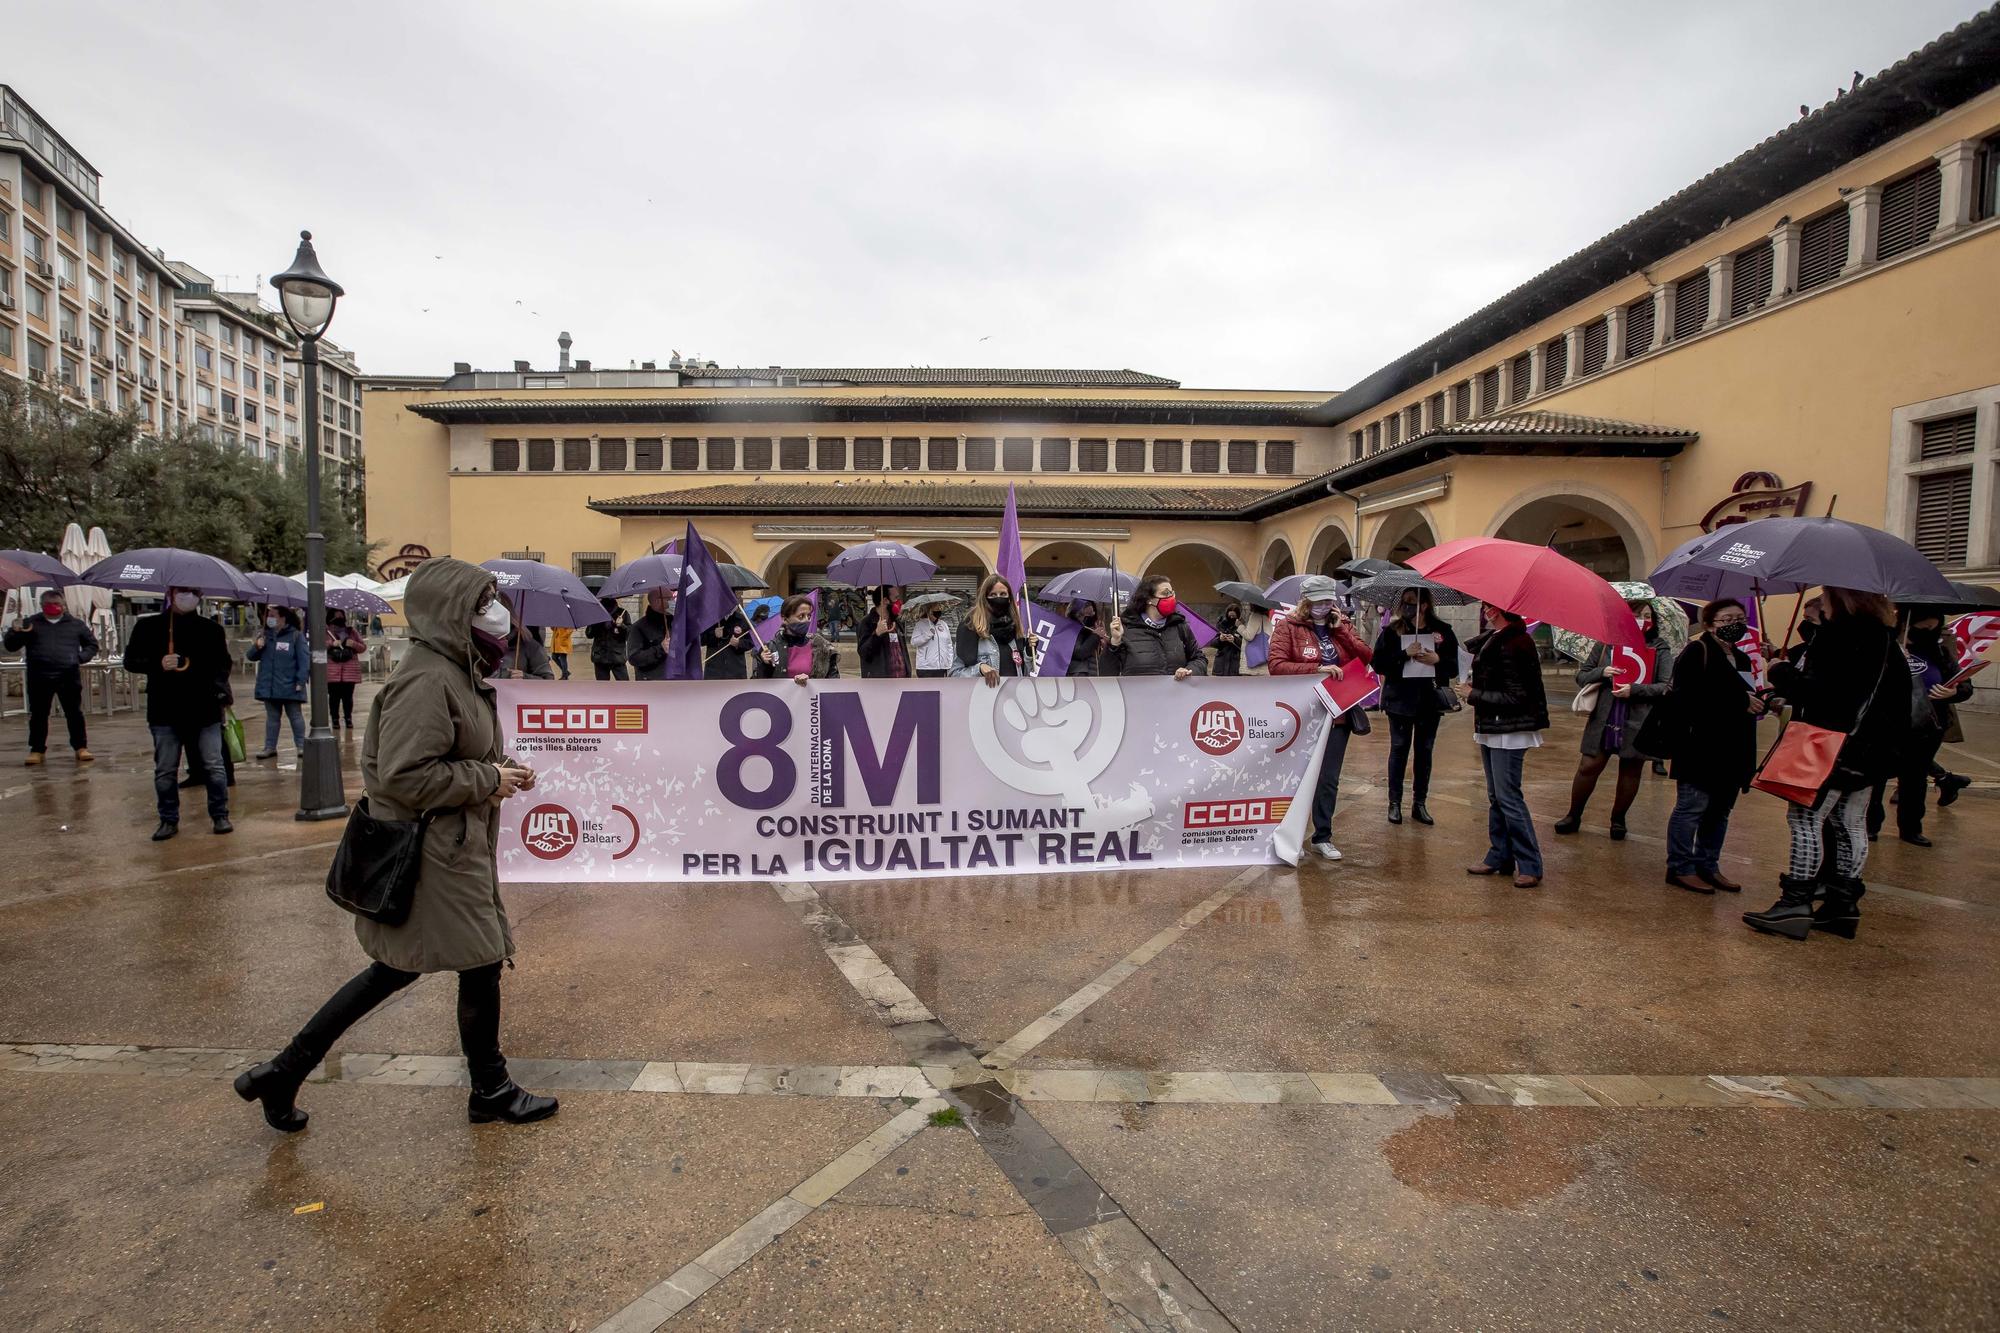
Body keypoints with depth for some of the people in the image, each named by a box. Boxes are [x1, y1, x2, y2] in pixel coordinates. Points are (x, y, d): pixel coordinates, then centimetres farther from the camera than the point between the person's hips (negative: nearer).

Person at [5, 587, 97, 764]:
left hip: (69, 677, 0)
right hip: (39, 678, 1)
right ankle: (37, 750, 14)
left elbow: (92, 644, 18)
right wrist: (17, 633, -12)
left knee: (75, 713, 2)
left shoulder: (76, 624, 11)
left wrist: (81, 657, -1)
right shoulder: (30, 623, 10)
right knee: (38, 715, 6)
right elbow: (10, 646, 10)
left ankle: (81, 747, 7)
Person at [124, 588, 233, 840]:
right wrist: (157, 664, -14)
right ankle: (168, 820, 18)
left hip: (205, 709, 0)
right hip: (165, 711, 0)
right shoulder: (148, 626, 5)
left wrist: (218, 687, -4)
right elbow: (130, 661, 6)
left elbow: (224, 663, 13)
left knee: (214, 765, 1)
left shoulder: (211, 629, 7)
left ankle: (220, 815, 12)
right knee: (165, 770, 6)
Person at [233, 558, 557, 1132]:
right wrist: (487, 780, -19)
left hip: (455, 847, 10)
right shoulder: (427, 680, -23)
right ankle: (492, 1092, 24)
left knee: (397, 967, 19)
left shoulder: (455, 670, 10)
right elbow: (403, 776, -27)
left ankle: (283, 1073, 30)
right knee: (482, 963, 5)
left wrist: (501, 767, 6)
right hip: (435, 853, -10)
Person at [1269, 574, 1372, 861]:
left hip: (1338, 714, 4)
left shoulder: (1342, 626, 10)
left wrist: (1340, 629, -8)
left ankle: (1322, 837, 22)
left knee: (1329, 779, 10)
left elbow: (1367, 657, 0)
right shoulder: (1288, 626, -5)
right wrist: (1318, 669, -22)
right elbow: (1276, 666, -16)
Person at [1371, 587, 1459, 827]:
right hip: (1400, 698, -2)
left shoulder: (1443, 631, 3)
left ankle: (1419, 803, 19)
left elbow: (1454, 667, 5)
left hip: (1430, 699, 2)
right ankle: (1395, 803, 13)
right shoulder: (1391, 631, -2)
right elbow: (1378, 664, -9)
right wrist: (1405, 654, -19)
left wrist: (1437, 659, -14)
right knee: (1399, 749, 5)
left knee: (1424, 751, 9)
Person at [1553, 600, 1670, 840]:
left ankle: (1618, 819, 26)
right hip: (1603, 719, 1)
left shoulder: (1659, 649, 3)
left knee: (1630, 772, 8)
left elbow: (1666, 687, -4)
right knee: (1588, 767, 0)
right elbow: (1581, 676, 9)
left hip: (1638, 723, 0)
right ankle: (1574, 816, 15)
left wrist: (1634, 689, -18)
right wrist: (1602, 672, -11)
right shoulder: (1606, 644, 7)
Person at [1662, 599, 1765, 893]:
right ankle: (1681, 868, 6)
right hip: (1701, 747, -9)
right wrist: (1740, 700, -21)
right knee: (1692, 806, -3)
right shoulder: (1696, 652, -9)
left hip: (1732, 751, 9)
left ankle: (1707, 865, 24)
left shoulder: (1741, 658, 18)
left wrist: (1758, 704, 5)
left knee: (1720, 809, 13)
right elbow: (1691, 694, -22)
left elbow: (1746, 696, 27)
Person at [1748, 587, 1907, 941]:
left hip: (1834, 749, -10)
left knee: (1805, 818, -8)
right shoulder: (1884, 639, 14)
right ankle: (1844, 903, 18)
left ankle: (1796, 903, -8)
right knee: (1850, 825, 12)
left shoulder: (1843, 637, -15)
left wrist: (1781, 672, -10)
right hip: (1867, 751, 10)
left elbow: (1822, 691, -23)